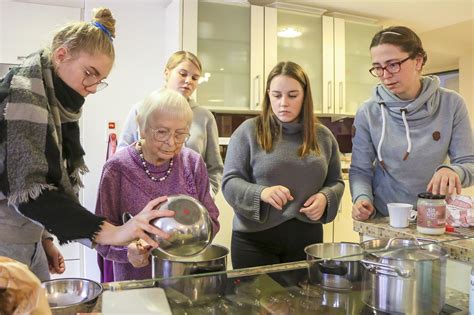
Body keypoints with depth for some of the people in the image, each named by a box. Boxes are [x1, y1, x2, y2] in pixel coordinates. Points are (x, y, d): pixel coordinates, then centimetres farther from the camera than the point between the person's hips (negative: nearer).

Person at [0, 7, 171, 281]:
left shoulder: (57, 103, 9)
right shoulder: (23, 95, -17)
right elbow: (28, 190, -27)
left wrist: (45, 238, 10)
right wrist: (112, 233, -35)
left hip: (28, 241, 8)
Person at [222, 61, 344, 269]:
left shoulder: (323, 136, 7)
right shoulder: (249, 131, -4)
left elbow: (336, 182, 13)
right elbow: (230, 182, -6)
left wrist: (325, 197, -9)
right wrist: (261, 193, -25)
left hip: (307, 236, 4)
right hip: (255, 237, -3)